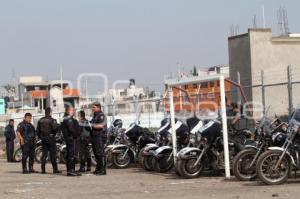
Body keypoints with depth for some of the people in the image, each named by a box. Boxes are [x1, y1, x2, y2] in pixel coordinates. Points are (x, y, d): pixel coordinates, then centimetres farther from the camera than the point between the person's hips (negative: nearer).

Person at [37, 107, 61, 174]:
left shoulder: (40, 120, 9)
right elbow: (55, 128, -22)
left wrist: (40, 137, 21)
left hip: (43, 139, 5)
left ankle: (43, 170, 3)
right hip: (51, 138, -5)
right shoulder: (52, 120, -10)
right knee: (53, 154, -1)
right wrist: (58, 126, -2)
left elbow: (38, 130, 11)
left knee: (44, 154, 6)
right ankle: (55, 169, 1)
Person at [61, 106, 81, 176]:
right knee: (72, 154, -10)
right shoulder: (69, 119, -14)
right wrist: (76, 134, -7)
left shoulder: (64, 119, 19)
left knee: (69, 155, 12)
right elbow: (71, 129, -22)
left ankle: (69, 170, 17)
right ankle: (71, 170, -11)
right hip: (71, 137, -11)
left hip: (67, 138, 11)